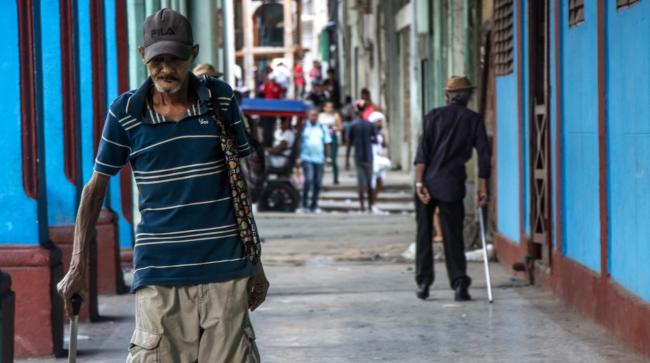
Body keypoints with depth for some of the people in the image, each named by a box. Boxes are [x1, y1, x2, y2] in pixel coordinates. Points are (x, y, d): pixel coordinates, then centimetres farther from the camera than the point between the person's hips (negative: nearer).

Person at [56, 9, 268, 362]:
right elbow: (96, 187, 7)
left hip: (224, 269, 1)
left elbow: (240, 181, 12)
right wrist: (78, 266, 2)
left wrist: (254, 261, 13)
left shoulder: (220, 99, 4)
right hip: (159, 273, -1)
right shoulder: (125, 112, 0)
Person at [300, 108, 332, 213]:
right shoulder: (303, 127, 3)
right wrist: (298, 157, -2)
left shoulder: (323, 128, 12)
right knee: (309, 179, -17)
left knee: (318, 182, 4)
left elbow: (327, 143, 14)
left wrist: (327, 157, 7)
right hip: (307, 158, -3)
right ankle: (304, 203, -8)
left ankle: (314, 205, 14)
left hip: (319, 160, 3)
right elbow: (298, 142, 3)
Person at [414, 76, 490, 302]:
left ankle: (423, 284, 12)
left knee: (424, 234, 10)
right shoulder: (474, 120, 4)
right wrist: (482, 189, 4)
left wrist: (419, 182, -10)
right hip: (453, 186, 0)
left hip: (428, 183, 0)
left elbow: (423, 150, -7)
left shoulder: (435, 116, 2)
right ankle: (460, 284, -5)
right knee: (453, 237, 4)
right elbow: (484, 155, 0)